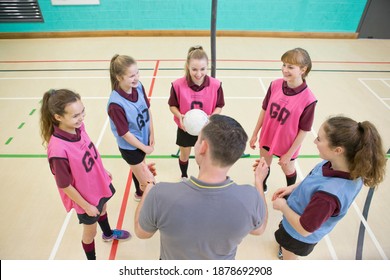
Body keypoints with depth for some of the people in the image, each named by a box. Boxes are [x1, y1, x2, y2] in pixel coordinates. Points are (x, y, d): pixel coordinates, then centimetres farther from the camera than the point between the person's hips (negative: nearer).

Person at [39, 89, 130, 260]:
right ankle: (92, 261, 49)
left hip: (99, 183, 7)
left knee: (103, 208, 34)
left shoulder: (78, 127, -19)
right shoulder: (58, 150, -38)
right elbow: (65, 186, -25)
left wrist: (103, 172, 14)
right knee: (90, 231, 19)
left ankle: (108, 233, 67)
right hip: (86, 197, -7)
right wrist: (86, 206, -13)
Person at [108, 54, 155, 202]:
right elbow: (125, 133, -24)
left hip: (144, 138, 6)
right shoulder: (116, 104, -33)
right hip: (131, 147, -6)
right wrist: (145, 148, -13)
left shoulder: (139, 87, -15)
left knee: (138, 169, 31)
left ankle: (139, 193, 57)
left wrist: (151, 134, 1)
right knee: (149, 181, 8)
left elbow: (148, 109, 0)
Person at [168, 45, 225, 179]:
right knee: (184, 155, 23)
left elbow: (219, 106, -7)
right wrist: (179, 116, -28)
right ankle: (184, 177, 54)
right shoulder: (178, 85, -24)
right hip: (185, 128, 0)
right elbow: (172, 105, -8)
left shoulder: (215, 85, -22)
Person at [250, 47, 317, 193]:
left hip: (287, 144, -3)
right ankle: (261, 187, 55)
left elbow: (303, 130, -17)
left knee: (288, 169, 24)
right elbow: (264, 110, -2)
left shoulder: (308, 99, -26)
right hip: (267, 137, 3)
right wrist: (255, 134, 4)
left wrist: (289, 154, -12)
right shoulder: (275, 85, -14)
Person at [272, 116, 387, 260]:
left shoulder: (328, 195, -47)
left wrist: (283, 206, -18)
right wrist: (292, 188, -5)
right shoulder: (350, 167, -23)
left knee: (289, 257, 28)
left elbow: (304, 229, -31)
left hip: (299, 234, -6)